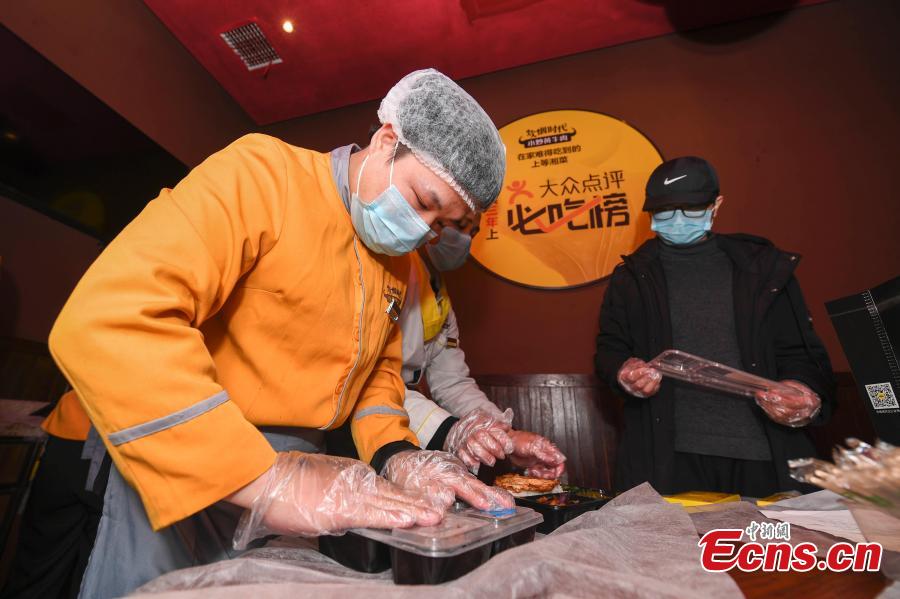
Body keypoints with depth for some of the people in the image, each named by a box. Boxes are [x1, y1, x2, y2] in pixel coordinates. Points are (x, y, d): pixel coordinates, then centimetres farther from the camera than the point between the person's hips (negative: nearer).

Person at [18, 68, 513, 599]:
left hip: (285, 462, 6)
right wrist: (265, 478, -34)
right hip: (162, 460, -5)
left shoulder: (399, 265, 4)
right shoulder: (263, 173, -17)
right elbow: (107, 319, -28)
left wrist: (393, 452, -8)